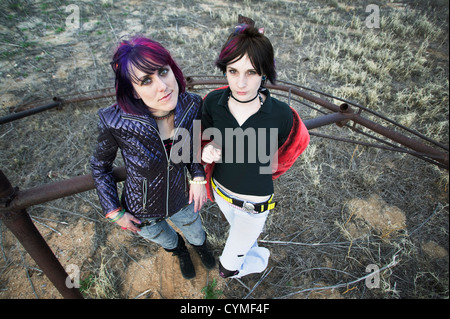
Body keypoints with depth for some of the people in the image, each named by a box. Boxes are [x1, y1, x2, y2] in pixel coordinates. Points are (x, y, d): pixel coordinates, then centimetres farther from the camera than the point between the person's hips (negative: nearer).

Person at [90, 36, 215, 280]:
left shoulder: (191, 105, -25)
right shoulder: (115, 122, -34)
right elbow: (100, 166, -13)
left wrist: (198, 176, -15)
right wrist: (114, 212, -11)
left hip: (181, 201, 2)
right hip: (142, 214, -1)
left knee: (196, 236, 32)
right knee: (168, 241, 33)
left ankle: (199, 246, 72)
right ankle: (179, 251, 72)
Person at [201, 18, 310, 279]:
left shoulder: (281, 114, -28)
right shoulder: (213, 101, -20)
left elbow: (298, 142, -5)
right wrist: (208, 150, -25)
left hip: (254, 203, -3)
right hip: (221, 190, 4)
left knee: (228, 267, 15)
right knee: (242, 232, 36)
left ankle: (259, 260, 51)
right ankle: (253, 252, 73)